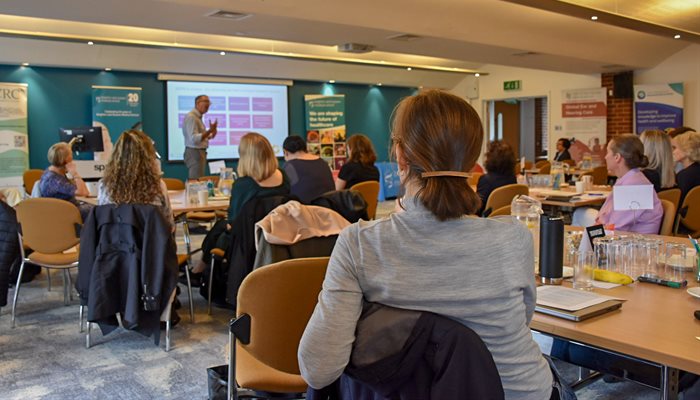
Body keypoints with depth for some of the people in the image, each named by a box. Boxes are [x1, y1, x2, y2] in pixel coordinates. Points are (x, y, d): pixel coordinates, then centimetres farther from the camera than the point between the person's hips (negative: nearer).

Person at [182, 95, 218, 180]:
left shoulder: (198, 117, 15)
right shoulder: (191, 117, -16)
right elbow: (194, 139, -25)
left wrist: (209, 136, 7)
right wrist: (209, 131, -29)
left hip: (199, 152, 10)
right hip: (194, 153, -10)